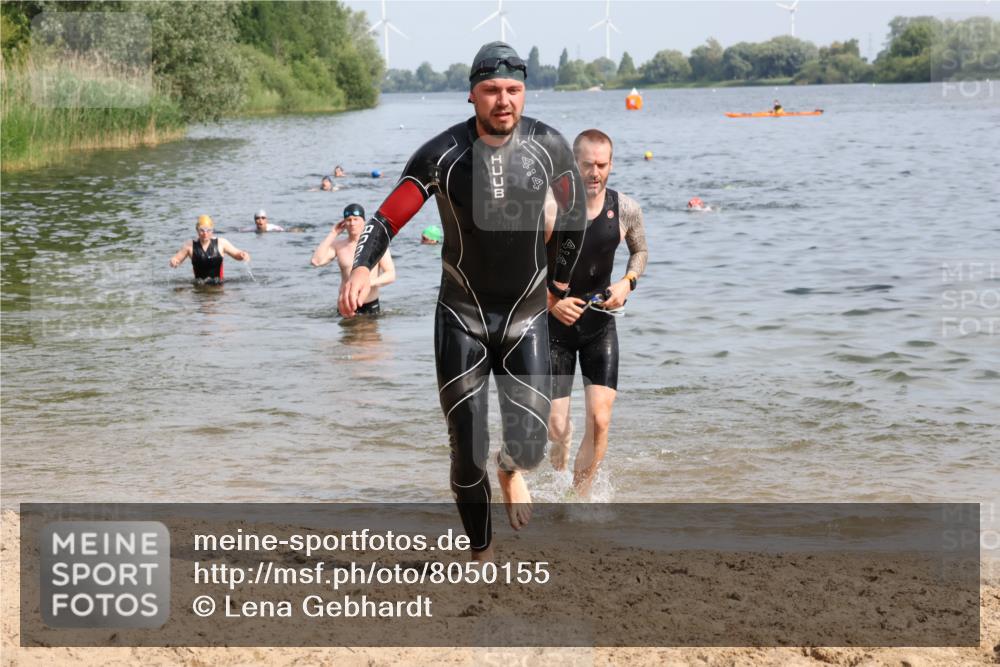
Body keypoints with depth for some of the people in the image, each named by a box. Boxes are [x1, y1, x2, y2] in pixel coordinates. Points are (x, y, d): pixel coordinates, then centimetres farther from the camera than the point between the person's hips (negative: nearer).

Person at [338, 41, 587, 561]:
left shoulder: (549, 146, -6)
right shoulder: (443, 154, -13)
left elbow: (575, 215, 10)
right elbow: (389, 215, -18)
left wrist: (560, 281, 14)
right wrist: (362, 266, -36)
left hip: (526, 318, 1)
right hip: (461, 317, -1)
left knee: (527, 447, -8)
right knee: (467, 455, 0)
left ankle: (511, 471, 31)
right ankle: (480, 555, 22)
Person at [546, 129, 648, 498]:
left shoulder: (625, 210, -7)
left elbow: (640, 250, 14)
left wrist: (628, 282, -6)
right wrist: (550, 301, -19)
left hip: (600, 323, 2)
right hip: (556, 322, -2)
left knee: (600, 419, -10)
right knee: (556, 426, -1)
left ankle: (580, 496, 8)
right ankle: (562, 438, 37)